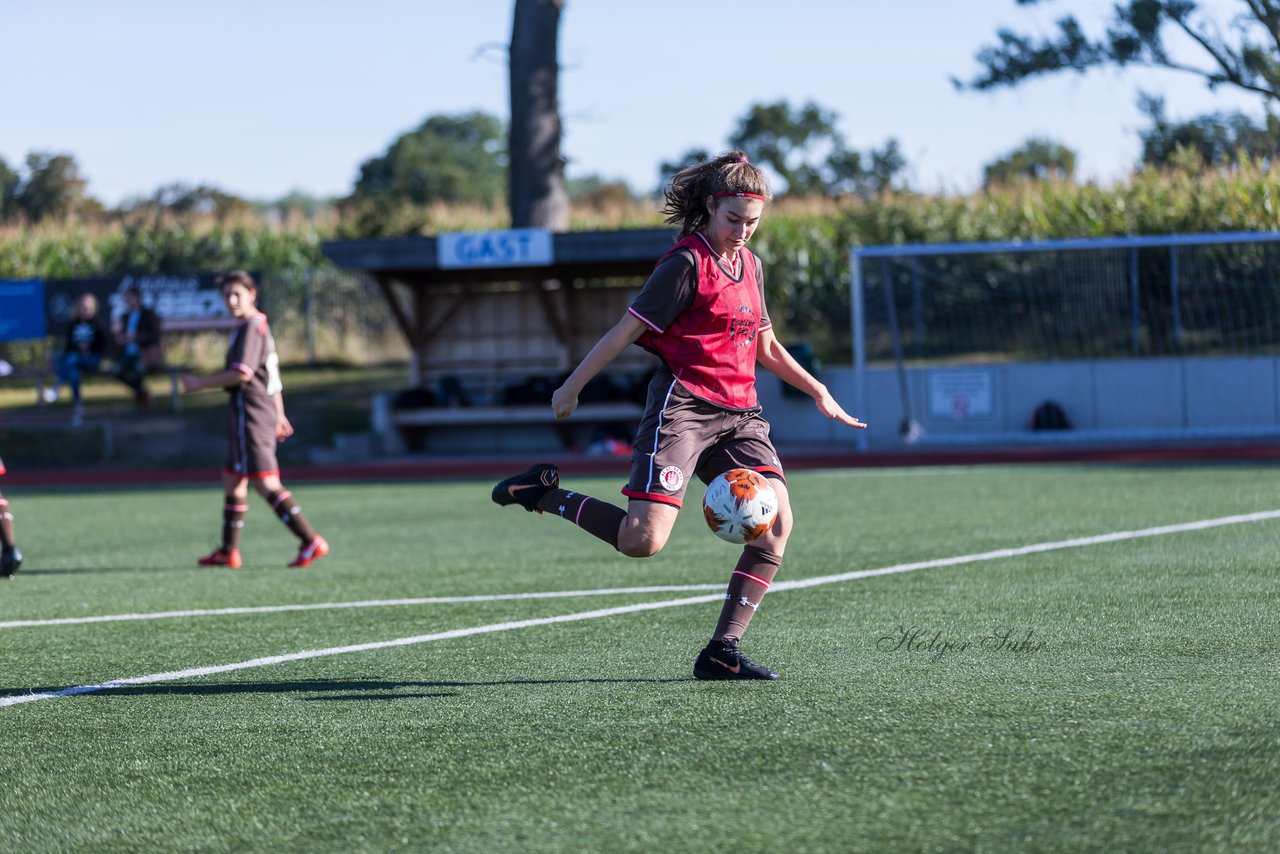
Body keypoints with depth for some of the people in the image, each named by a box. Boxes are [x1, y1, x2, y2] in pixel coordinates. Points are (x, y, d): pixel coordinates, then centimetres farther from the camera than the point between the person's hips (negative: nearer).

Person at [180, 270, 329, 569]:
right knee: (232, 482, 16)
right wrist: (279, 415, 30)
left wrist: (200, 383, -14)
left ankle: (310, 541, -19)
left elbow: (242, 373, -22)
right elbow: (272, 375, 25)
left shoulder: (251, 327, -12)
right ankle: (228, 551, 23)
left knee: (266, 483, -14)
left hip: (250, 410, -10)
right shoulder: (261, 326, 19)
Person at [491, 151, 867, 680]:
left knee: (776, 520, -14)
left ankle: (722, 652, -9)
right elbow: (628, 329, -6)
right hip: (682, 405, -7)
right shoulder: (687, 262, -7)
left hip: (738, 412, 7)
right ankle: (546, 494, 6)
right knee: (643, 541, -19)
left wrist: (819, 393, 25)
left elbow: (765, 344, 29)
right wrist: (572, 388, -5)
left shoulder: (749, 265, 17)